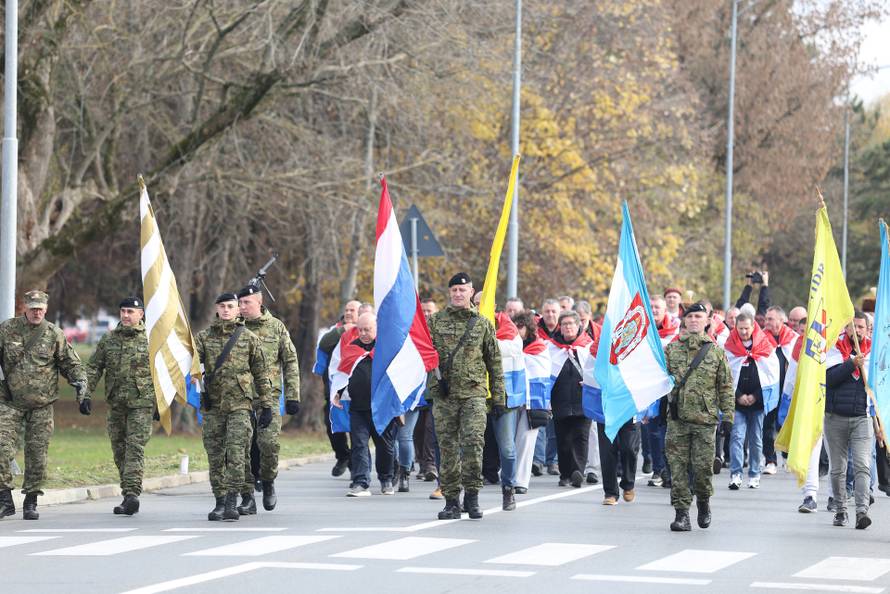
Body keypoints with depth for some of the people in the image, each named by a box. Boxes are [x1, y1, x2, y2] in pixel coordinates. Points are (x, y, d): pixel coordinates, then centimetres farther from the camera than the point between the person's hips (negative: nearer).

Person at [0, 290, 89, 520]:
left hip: (42, 405, 0)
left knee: (37, 454, 0)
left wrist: (83, 392, -1)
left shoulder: (54, 335, 2)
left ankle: (31, 503, 11)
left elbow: (72, 365, 6)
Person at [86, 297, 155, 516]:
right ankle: (128, 496, 16)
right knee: (119, 449, 7)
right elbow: (94, 367, 9)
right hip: (115, 403, 4)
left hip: (141, 403, -4)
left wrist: (161, 402, -1)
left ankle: (132, 494, -21)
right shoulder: (108, 340, 10)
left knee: (135, 446, -14)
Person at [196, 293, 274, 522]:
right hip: (213, 404, 2)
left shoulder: (249, 338, 5)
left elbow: (261, 373, 8)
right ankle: (220, 502, 13)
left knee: (236, 452, -13)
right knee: (215, 455, 5)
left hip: (239, 403, -2)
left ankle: (232, 503, -12)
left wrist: (267, 406, 4)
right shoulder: (204, 337, 8)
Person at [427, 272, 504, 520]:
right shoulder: (435, 321, 9)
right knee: (448, 447, 2)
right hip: (443, 394, 1)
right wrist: (436, 377, -12)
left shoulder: (483, 324, 10)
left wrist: (498, 398, 10)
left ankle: (472, 496, -4)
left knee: (473, 442, -15)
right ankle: (451, 501, 9)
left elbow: (495, 363, 13)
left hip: (474, 392, -1)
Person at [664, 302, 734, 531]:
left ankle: (703, 502, 24)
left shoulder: (716, 352, 7)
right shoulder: (671, 349, 9)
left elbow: (726, 386, 8)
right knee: (678, 466, -2)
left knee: (702, 466, -2)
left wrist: (727, 414, 2)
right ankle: (681, 512, 3)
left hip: (705, 418, -1)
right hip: (677, 418, 1)